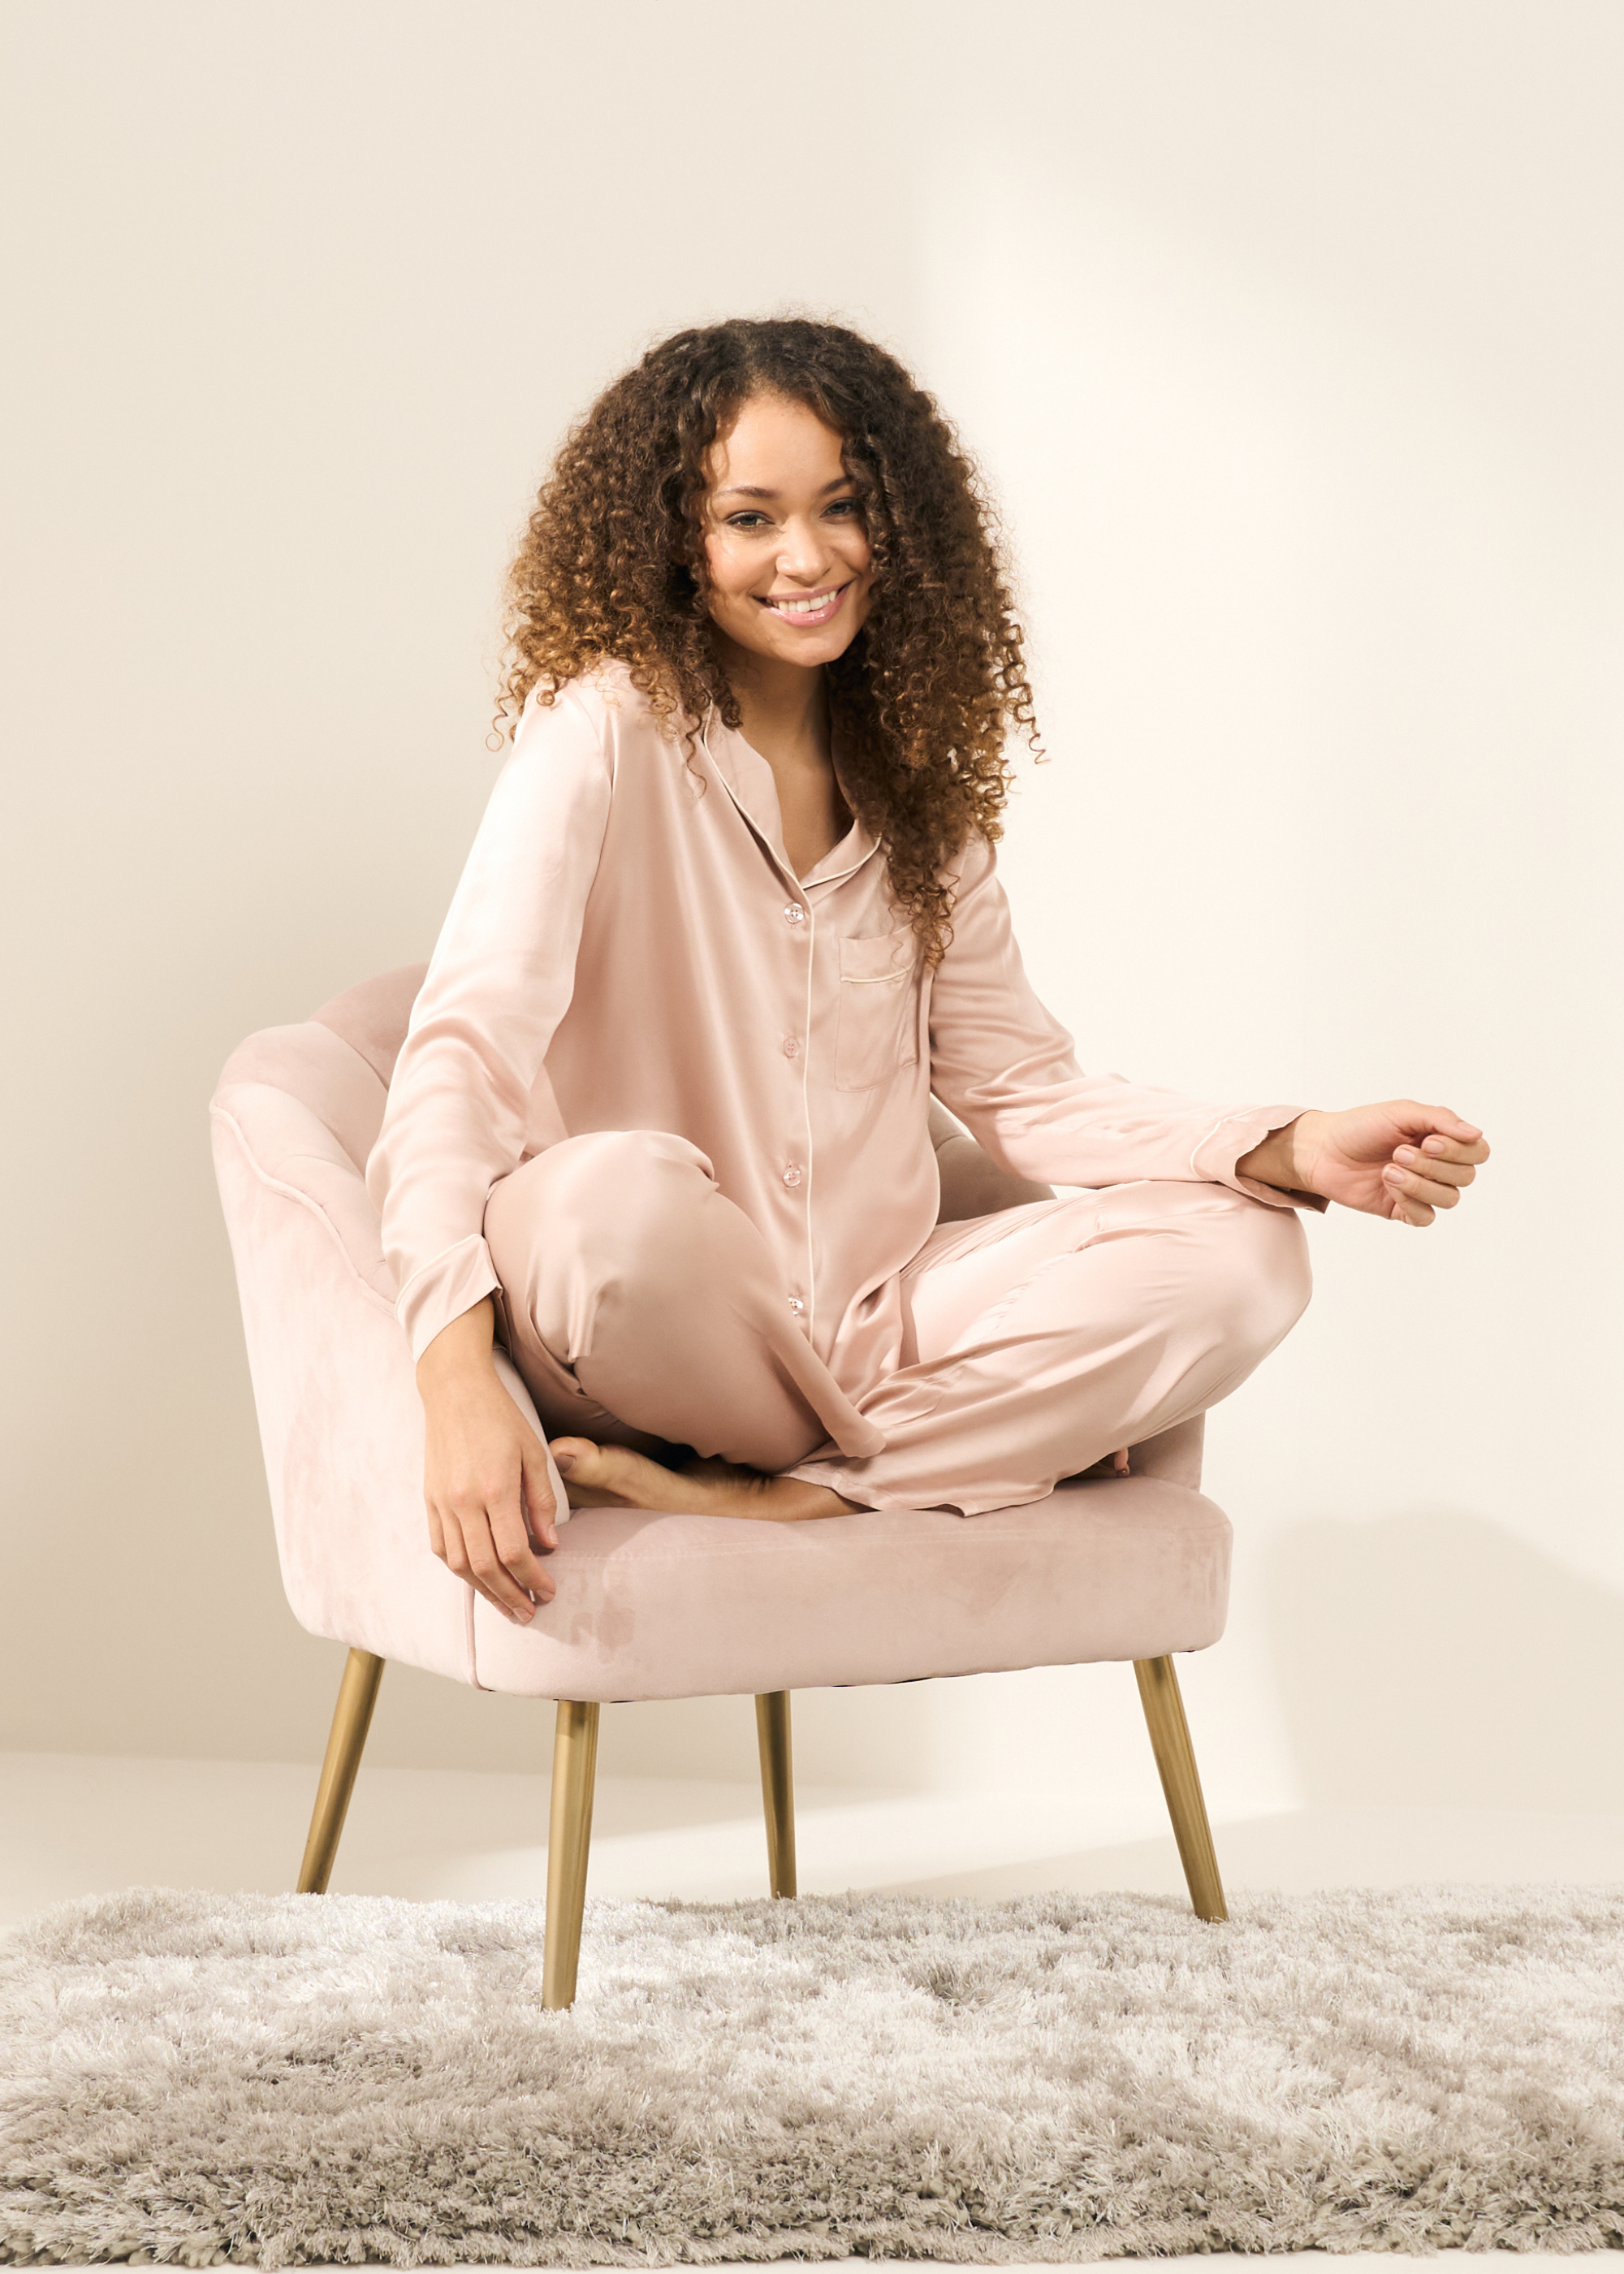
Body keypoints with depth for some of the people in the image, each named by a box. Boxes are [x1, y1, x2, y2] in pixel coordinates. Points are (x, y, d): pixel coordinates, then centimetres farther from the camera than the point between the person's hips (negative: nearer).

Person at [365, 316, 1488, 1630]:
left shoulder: (915, 776, 11)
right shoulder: (606, 729, -9)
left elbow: (1014, 1084, 9)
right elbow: (467, 1041, -22)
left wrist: (1291, 1153, -9)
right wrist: (458, 1378, -39)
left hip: (865, 1315, 6)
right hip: (647, 1314, -5)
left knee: (1237, 1256, -14)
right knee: (617, 1193, -39)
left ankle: (766, 1496, -23)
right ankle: (996, 1433, -10)